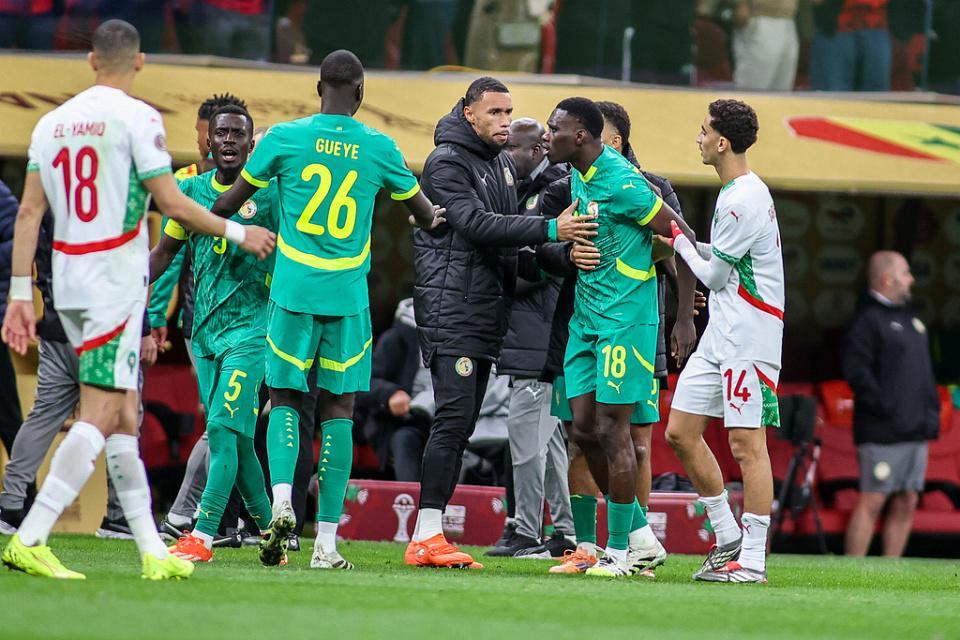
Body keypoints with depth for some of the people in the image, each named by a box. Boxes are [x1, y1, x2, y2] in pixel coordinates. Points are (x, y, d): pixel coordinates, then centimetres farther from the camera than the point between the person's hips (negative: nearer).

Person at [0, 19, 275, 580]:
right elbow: (171, 203, -10)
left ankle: (152, 550, 11)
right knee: (100, 414, -8)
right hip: (115, 283, -7)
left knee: (123, 412, 11)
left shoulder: (52, 122, 11)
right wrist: (238, 233, 3)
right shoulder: (136, 117, -8)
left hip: (68, 282, 7)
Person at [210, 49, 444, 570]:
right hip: (348, 296, 0)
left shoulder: (285, 137, -2)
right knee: (338, 409, 5)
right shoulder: (379, 149, 2)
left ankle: (282, 501, -15)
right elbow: (424, 213, 17)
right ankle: (326, 541, 2)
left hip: (292, 291, 0)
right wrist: (433, 217, 42)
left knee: (285, 400, 11)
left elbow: (229, 203, 6)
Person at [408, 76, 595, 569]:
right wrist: (549, 230, -26)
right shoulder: (447, 162, -9)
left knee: (461, 426, 6)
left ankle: (428, 535, 7)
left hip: (487, 311, 9)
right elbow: (477, 224, -20)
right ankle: (426, 536, -16)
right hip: (451, 310, -9)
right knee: (453, 418, -15)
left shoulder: (501, 163, 19)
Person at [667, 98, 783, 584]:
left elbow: (713, 274, -11)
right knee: (681, 433, 9)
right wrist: (682, 239, 11)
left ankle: (752, 560, -6)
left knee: (745, 443, -8)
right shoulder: (737, 193, 14)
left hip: (749, 338, -10)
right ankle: (727, 537, 17)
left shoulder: (743, 202, -18)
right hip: (720, 335, 10)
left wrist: (679, 241, 3)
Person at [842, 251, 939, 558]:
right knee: (872, 501, -9)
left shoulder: (909, 318, 20)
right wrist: (884, 408, -19)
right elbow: (856, 370, -17)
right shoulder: (868, 319, -8)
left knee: (906, 503, 7)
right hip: (883, 433, -9)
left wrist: (931, 411, 15)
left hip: (915, 430, 9)